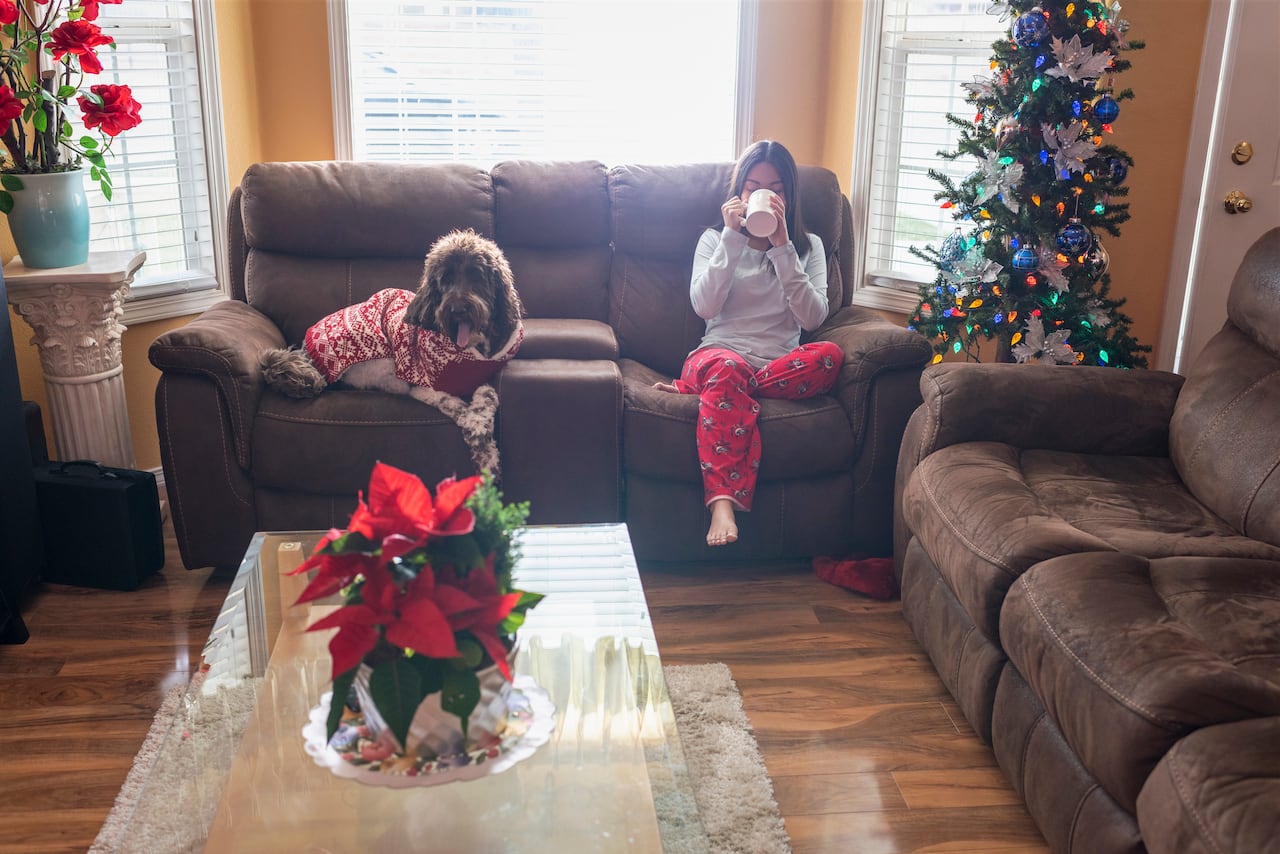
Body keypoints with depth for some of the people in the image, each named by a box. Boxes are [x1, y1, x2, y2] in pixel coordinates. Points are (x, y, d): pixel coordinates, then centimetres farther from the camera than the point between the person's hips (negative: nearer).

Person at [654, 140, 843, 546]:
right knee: (728, 368, -38)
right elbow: (704, 307, -5)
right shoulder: (715, 239, 15)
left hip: (781, 365, 2)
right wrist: (733, 238, -7)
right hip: (718, 355, -1)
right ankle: (723, 504, -49)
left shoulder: (808, 246, 16)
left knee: (830, 356, -31)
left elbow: (812, 318, -3)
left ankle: (693, 389, -27)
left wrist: (782, 247, -9)